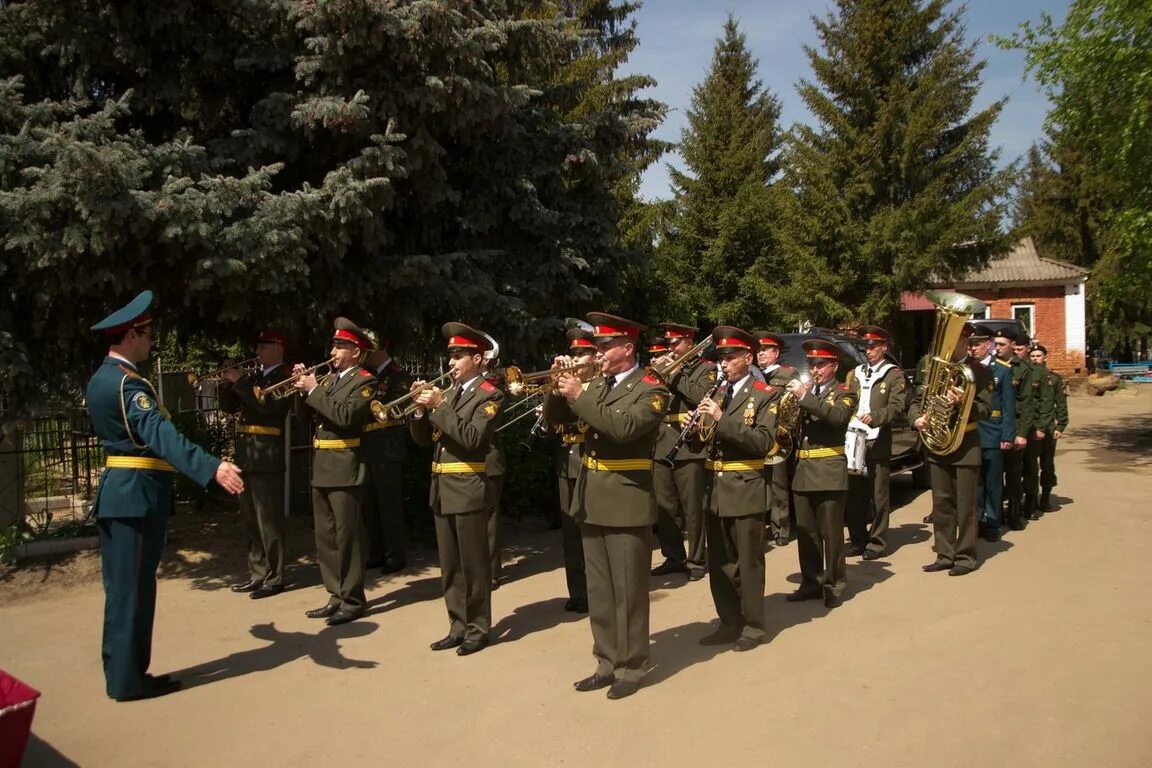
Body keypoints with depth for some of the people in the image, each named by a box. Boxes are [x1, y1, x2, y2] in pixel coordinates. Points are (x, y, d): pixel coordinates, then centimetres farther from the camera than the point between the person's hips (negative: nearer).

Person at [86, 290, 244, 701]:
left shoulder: (101, 378, 13)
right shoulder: (127, 383, -18)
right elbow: (161, 435, -34)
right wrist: (213, 467, -45)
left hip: (119, 490, 10)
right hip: (137, 493, -10)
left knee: (124, 586, 15)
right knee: (132, 587, -1)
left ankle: (122, 672, 24)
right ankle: (128, 678, 8)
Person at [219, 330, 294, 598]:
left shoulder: (285, 377, -6)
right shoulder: (253, 375, 17)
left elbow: (267, 405, -21)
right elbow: (229, 406, 17)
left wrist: (240, 381, -15)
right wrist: (227, 382, 1)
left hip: (267, 457, -8)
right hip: (245, 455, 8)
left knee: (269, 520, -5)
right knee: (251, 521, 14)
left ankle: (274, 578, 2)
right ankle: (257, 574, 23)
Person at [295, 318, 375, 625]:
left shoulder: (365, 381, -8)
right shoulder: (329, 378, 16)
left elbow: (345, 416, -22)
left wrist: (314, 390, -17)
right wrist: (303, 386, 2)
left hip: (345, 469, -8)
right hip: (321, 468, 8)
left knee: (347, 536, -2)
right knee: (325, 537, 13)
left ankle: (353, 601, 7)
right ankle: (336, 596, 23)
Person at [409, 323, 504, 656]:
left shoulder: (489, 395, -7)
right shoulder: (448, 392, 15)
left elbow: (472, 438, -22)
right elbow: (423, 439, 13)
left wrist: (439, 406, -20)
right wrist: (422, 407, -4)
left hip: (468, 490, -7)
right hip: (441, 489, 8)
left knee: (474, 565, 1)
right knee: (449, 566, 13)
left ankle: (478, 629, 12)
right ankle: (458, 627, 23)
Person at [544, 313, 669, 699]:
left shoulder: (651, 390, -8)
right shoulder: (596, 384, 13)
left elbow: (624, 427, -25)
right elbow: (554, 417, 12)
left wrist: (580, 396, -23)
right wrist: (560, 388, -7)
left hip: (627, 501, -7)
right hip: (591, 500, 7)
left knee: (628, 590, 1)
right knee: (599, 589, 13)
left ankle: (631, 667, 13)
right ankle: (607, 663, 24)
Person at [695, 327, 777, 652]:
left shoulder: (764, 395, -6)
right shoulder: (716, 394, 12)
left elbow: (764, 442, -19)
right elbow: (704, 439, 12)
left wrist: (722, 419, -25)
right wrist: (696, 426, -10)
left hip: (745, 490, -6)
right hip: (715, 490, 6)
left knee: (748, 561, 4)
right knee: (718, 562, 13)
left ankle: (753, 627, 17)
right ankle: (730, 622, 26)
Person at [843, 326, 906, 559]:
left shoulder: (894, 375, 4)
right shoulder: (854, 374, 18)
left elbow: (897, 406, -8)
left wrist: (875, 417, -25)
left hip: (878, 444, -4)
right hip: (854, 442, 4)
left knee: (878, 496, 1)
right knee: (854, 495, 6)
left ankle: (876, 542, 9)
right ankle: (858, 540, 15)